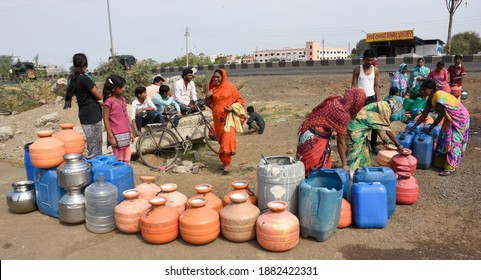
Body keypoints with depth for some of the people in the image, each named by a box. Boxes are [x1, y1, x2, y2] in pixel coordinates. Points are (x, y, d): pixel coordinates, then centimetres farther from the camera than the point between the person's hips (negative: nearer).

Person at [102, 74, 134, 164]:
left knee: (127, 160, 13)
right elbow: (106, 120, -12)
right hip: (117, 136, -7)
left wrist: (130, 132, 15)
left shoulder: (123, 99, 9)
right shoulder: (109, 101, -12)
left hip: (126, 135, 7)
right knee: (118, 160, 2)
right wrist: (111, 137, -15)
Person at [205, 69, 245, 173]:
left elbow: (240, 100, 1)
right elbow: (208, 104, 15)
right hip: (218, 118, 5)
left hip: (228, 117, -5)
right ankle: (224, 161, 24)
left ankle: (227, 163, -13)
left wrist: (232, 107, -16)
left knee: (227, 138, -16)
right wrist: (208, 96, -5)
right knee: (221, 139, 11)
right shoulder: (212, 89, 9)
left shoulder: (230, 87, -3)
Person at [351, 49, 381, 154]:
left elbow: (376, 86, 8)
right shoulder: (357, 69, -3)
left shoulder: (376, 70, 5)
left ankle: (373, 145, 13)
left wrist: (378, 101, 3)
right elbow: (353, 85, -2)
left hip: (371, 99, 3)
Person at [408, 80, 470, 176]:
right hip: (450, 119, 9)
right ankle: (442, 162, 22)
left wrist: (430, 128, -15)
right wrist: (413, 127, -1)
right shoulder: (431, 99, -2)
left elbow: (440, 116, -24)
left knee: (453, 141, -9)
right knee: (444, 139, 11)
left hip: (459, 118, -9)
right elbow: (424, 115, 2)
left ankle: (451, 168, -5)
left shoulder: (440, 98, -29)